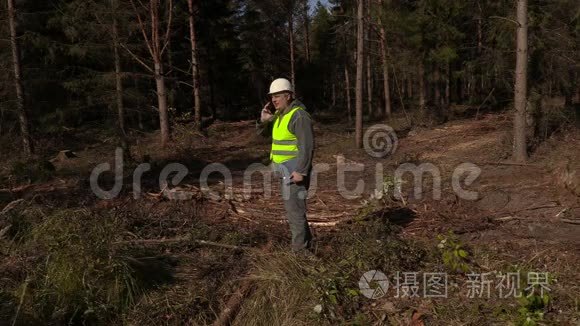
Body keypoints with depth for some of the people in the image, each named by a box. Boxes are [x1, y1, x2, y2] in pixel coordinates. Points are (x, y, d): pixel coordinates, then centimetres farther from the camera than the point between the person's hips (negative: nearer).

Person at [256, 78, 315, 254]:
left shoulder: (299, 116, -17)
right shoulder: (279, 114, 12)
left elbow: (307, 146, -21)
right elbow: (264, 133, 18)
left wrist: (301, 171, -26)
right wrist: (264, 119, -3)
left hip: (295, 170, -10)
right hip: (285, 169, 10)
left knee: (294, 209, -5)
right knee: (293, 207, 16)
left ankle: (300, 249, 5)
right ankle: (305, 245, 29)